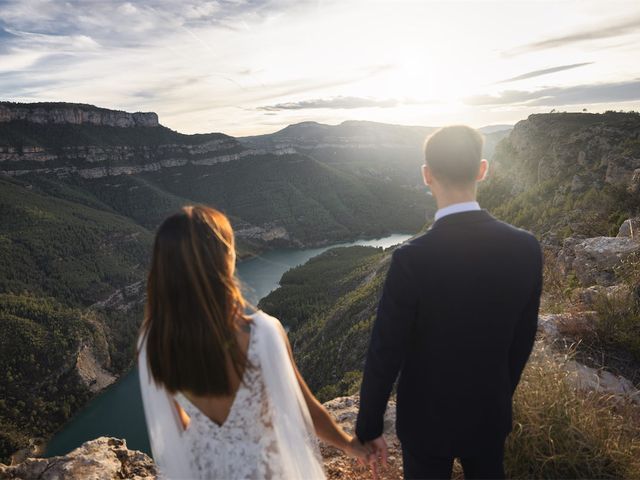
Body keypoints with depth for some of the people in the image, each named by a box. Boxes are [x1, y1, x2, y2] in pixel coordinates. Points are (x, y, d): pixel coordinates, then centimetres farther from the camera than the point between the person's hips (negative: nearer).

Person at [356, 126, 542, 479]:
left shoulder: (412, 259, -29)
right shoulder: (525, 247, -15)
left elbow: (384, 353, -21)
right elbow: (522, 340, -2)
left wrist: (369, 427, -5)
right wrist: (500, 394, 16)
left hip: (428, 419, -3)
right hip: (491, 414, 4)